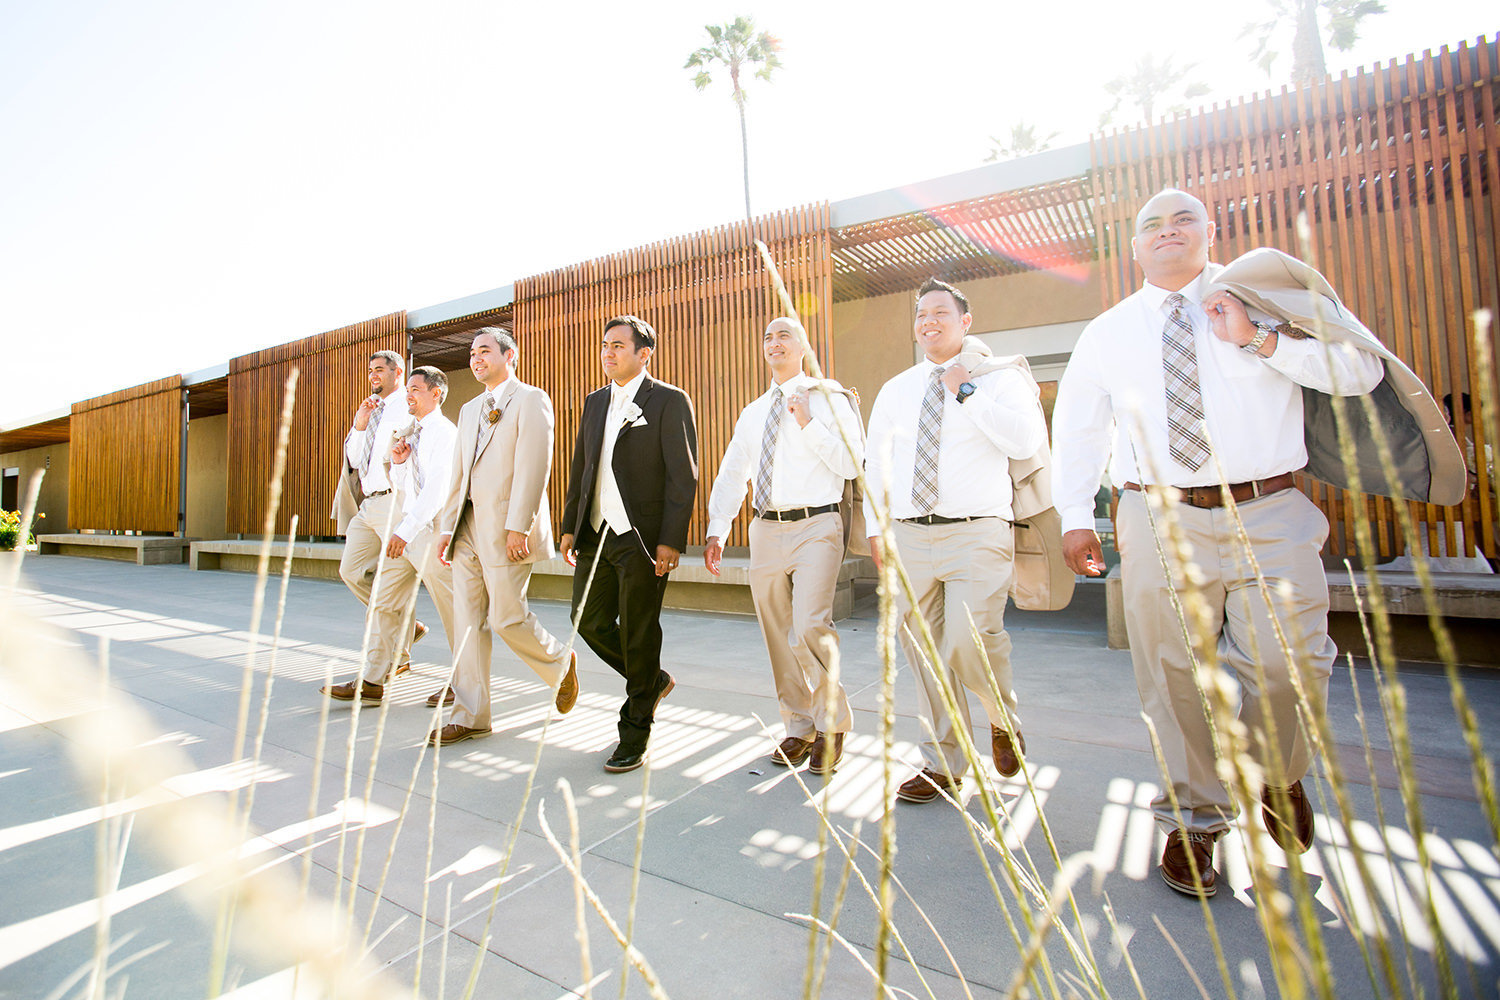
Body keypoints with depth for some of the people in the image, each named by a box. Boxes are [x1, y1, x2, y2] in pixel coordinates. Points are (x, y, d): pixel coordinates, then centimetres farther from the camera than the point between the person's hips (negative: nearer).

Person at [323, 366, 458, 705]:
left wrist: (405, 531, -24)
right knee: (383, 601, 9)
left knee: (452, 610, -1)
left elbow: (437, 489, -20)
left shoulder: (445, 432, -10)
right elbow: (401, 487, 22)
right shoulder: (413, 433, 19)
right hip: (408, 532, 9)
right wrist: (397, 461, 2)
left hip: (433, 530, -9)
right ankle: (372, 683, 17)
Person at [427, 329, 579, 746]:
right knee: (468, 619, 7)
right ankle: (471, 715, 16)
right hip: (468, 526, 8)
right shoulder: (469, 410, 21)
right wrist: (447, 527, 13)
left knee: (505, 617, -5)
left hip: (506, 527, -8)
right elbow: (458, 473, 20)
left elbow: (533, 466, -14)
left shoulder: (530, 400, -4)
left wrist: (517, 527, -20)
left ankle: (560, 662, 23)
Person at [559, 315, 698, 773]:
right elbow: (580, 467, 18)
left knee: (638, 634, 2)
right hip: (596, 533, 7)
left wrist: (670, 541, -17)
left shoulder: (670, 401, -5)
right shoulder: (595, 402, 16)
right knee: (589, 622, 11)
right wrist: (570, 526, 13)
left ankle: (635, 734, 21)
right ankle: (654, 680, 36)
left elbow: (684, 477, -11)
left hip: (642, 537, -7)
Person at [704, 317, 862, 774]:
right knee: (778, 634, 9)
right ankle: (799, 728, 27)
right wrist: (717, 530, 0)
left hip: (816, 527, -5)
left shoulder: (828, 399, 3)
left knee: (810, 625, -18)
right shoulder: (752, 413, 17)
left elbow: (852, 465, -7)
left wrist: (810, 424, -14)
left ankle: (832, 724, 6)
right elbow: (731, 474, 12)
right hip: (766, 529, 5)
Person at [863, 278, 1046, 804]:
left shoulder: (999, 377, 4)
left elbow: (1027, 441, -13)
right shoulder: (895, 391, 16)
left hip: (976, 534, -4)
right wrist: (876, 526, 10)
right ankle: (943, 765, 25)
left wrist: (967, 392, -10)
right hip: (909, 536, 4)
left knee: (969, 644, -14)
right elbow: (876, 463, 17)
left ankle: (1004, 721, 22)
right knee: (924, 652, 7)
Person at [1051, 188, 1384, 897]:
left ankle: (1276, 778, 31)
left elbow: (1362, 372, 4)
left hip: (1269, 516, 0)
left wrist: (1260, 340, -10)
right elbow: (1076, 430, 12)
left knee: (1290, 664, -4)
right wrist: (1075, 515, 2)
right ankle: (1194, 819, 23)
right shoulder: (1106, 334, 12)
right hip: (1161, 522, 0)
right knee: (1173, 675, 2)